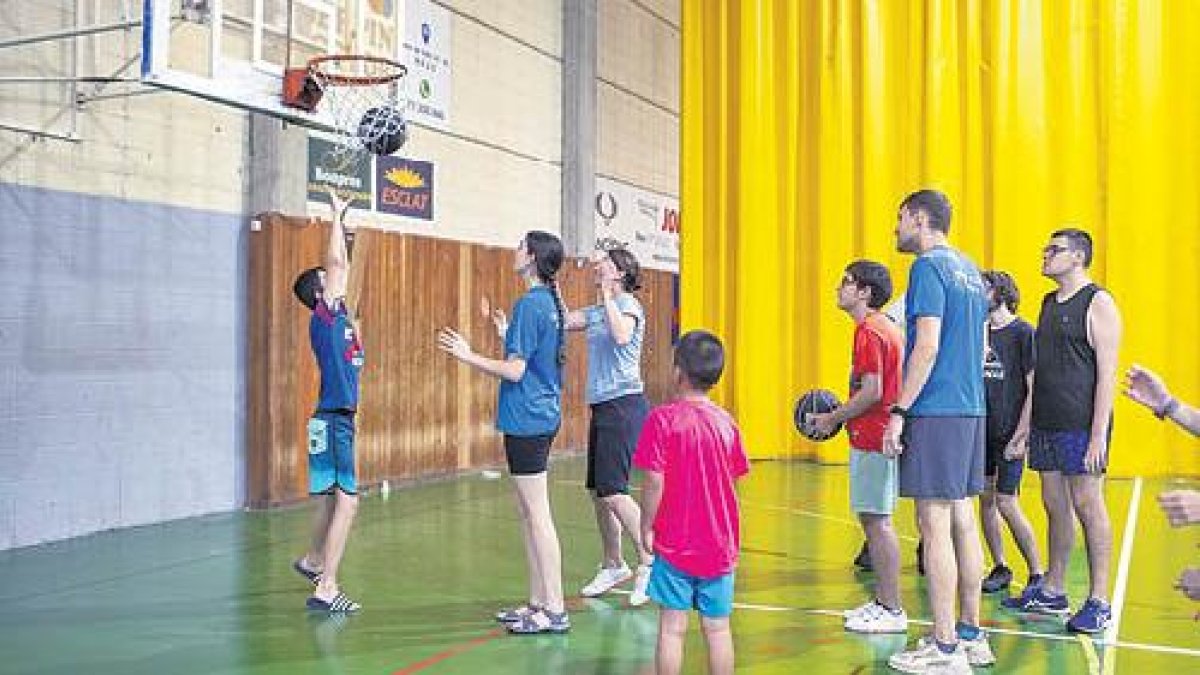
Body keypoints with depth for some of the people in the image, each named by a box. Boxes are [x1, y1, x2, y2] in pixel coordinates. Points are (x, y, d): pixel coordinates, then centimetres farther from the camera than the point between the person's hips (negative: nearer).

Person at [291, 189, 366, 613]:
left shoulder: (337, 316, 12)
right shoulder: (323, 316, -10)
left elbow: (341, 267, 22)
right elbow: (336, 263, -13)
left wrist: (343, 231, 19)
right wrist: (337, 217, -5)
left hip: (337, 418, 9)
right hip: (334, 419, -9)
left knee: (330, 496, 22)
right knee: (345, 501, -11)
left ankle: (314, 560, 40)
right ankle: (325, 588, -10)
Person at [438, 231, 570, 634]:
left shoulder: (530, 304, -16)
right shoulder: (549, 303, 12)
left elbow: (515, 370, -19)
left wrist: (469, 357, -13)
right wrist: (506, 333, 29)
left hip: (527, 420, -10)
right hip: (542, 416, 10)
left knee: (537, 515, -4)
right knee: (528, 513, 15)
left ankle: (555, 611, 2)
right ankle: (538, 603, 22)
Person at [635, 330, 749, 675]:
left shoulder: (663, 418, -12)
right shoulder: (726, 422, 0)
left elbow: (654, 481, -16)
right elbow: (733, 479, 6)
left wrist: (646, 527, -4)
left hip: (674, 545, -3)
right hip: (720, 547, 4)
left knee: (672, 627, 3)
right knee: (717, 628, 11)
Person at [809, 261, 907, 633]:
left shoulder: (869, 332, -15)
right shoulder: (886, 328, 17)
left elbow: (871, 393, -21)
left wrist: (832, 419, -11)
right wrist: (840, 414, 17)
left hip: (872, 439, -10)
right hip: (879, 436, 10)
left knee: (877, 520, -5)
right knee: (873, 519, 14)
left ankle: (892, 610, 0)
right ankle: (882, 601, 21)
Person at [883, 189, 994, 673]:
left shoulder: (928, 267, -10)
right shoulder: (969, 269, 18)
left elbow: (927, 346, -18)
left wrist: (899, 412, -16)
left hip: (936, 412, -9)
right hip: (971, 409, 9)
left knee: (935, 526, -5)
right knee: (962, 521, 13)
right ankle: (971, 635, 20)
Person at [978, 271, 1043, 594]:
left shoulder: (1023, 332, -8)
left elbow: (1034, 389, -11)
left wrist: (1020, 436, -15)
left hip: (1009, 433, -6)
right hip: (982, 430, 6)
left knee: (1006, 503, -7)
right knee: (985, 498, 9)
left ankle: (1037, 574, 6)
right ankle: (1000, 568, 21)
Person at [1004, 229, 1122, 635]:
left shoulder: (1097, 303, -7)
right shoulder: (1049, 303, 16)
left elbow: (1107, 372, -12)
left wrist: (1098, 434, -18)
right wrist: (1026, 423, 14)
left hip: (1080, 426, -7)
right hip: (1046, 425, 7)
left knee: (1087, 506, -3)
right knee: (1056, 506, 12)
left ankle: (1099, 602, 5)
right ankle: (1052, 593, 20)